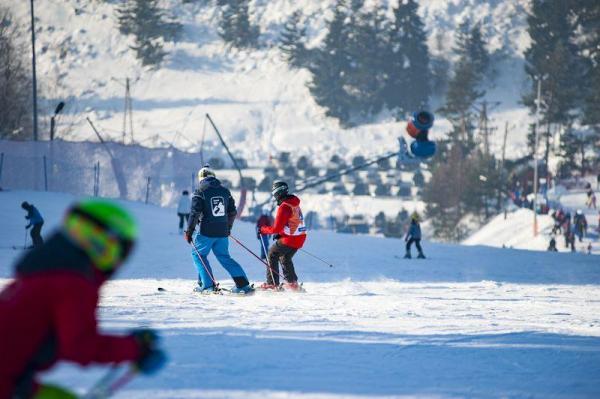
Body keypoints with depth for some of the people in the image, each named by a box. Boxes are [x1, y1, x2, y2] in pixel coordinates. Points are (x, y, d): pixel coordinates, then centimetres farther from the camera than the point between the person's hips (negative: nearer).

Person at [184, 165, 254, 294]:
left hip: (207, 232, -5)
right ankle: (243, 285, 5)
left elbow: (195, 212, -12)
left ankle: (208, 285, 1)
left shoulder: (200, 191, -5)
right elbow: (233, 212, 14)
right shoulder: (225, 191, 10)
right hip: (223, 232, 5)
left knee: (198, 254, 11)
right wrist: (228, 228, 28)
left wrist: (189, 231, -6)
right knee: (224, 257, 15)